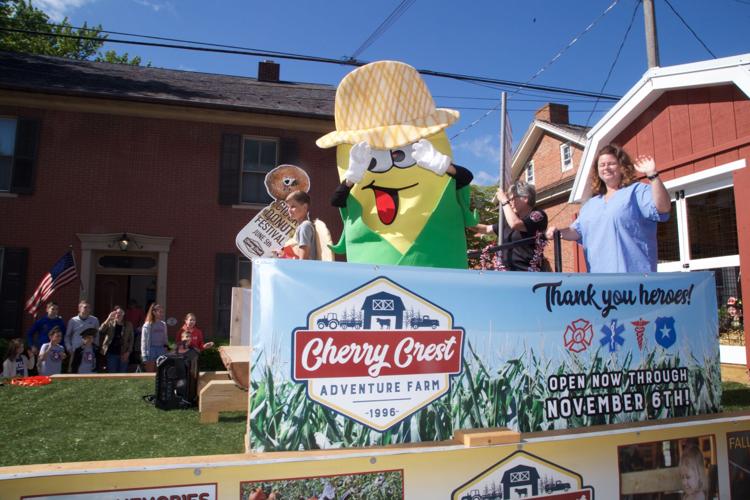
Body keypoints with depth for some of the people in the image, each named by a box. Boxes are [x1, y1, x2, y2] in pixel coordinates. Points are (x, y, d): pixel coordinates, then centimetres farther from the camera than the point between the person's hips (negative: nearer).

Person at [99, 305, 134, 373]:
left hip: (123, 355, 1)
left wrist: (128, 352, -4)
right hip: (111, 353, -1)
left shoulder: (128, 325, 5)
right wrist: (108, 319, -19)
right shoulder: (110, 323, 2)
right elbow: (100, 332, -15)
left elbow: (131, 340, 6)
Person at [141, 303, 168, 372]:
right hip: (151, 349, -5)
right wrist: (144, 356, -9)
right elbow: (144, 341, -6)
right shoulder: (147, 325, -6)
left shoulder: (163, 324, 9)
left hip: (161, 350, 5)